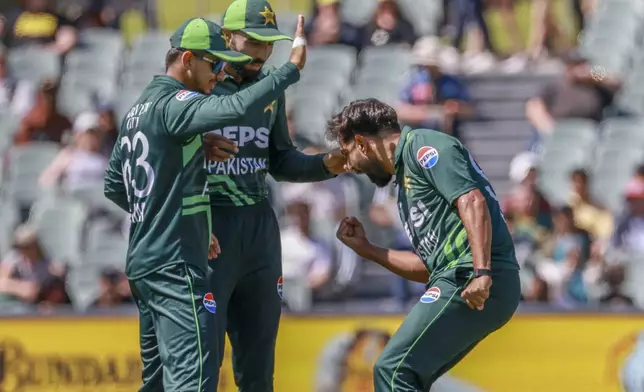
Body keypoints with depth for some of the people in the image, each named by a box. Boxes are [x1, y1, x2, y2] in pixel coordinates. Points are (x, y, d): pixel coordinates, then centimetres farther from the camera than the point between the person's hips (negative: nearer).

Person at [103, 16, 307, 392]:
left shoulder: (139, 109, 16)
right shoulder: (173, 103, -13)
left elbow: (115, 186, 23)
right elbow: (236, 108, -31)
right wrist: (292, 68, -23)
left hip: (142, 263, 10)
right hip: (175, 266, -10)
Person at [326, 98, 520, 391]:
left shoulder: (421, 146, -1)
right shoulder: (404, 175, 27)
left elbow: (472, 202, -16)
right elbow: (428, 266, 26)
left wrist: (481, 274, -25)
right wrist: (364, 249, 25)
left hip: (469, 280, -10)